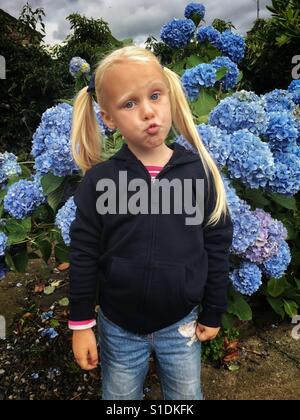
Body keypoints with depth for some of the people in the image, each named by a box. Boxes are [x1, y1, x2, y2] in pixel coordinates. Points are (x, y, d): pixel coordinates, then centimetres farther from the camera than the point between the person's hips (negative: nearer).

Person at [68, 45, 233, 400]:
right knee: (119, 397, 24)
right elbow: (83, 255, -7)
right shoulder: (98, 180, -13)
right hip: (117, 327, 0)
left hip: (181, 324, 1)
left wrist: (213, 314, 3)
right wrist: (81, 323, -2)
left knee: (187, 395, 24)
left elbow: (217, 247, -4)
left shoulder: (199, 172, -12)